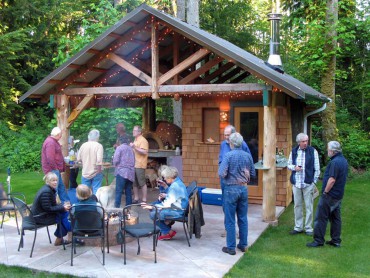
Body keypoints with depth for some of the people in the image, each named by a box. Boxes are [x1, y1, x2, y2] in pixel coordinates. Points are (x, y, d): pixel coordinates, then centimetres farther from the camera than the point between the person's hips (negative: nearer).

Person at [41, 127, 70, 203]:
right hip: (52, 170, -11)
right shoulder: (50, 142, -20)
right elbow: (50, 157, -27)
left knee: (61, 187, 17)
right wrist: (55, 167, -17)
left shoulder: (53, 141, 15)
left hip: (56, 170, 11)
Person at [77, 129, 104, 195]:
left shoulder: (83, 145, -1)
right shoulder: (99, 146, -13)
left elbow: (78, 159, 4)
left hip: (85, 173, 4)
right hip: (96, 173, -3)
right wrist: (99, 170, -10)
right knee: (96, 191, 4)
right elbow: (99, 160, -22)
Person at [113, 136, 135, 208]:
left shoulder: (119, 148, -1)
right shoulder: (131, 149, 15)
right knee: (128, 191, 9)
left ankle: (116, 207, -10)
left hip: (122, 172, -5)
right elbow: (134, 161, 13)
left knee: (118, 191, -6)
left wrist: (115, 165, 11)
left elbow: (116, 160, -8)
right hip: (131, 173, 6)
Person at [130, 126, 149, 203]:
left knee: (142, 183, -4)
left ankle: (144, 200, 1)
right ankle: (136, 199, 19)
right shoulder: (135, 140, 19)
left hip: (140, 165, -9)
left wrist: (135, 147, -24)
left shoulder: (143, 140, -10)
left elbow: (144, 152, -22)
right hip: (134, 165, 9)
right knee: (134, 183, 11)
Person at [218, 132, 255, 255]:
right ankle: (243, 244, 21)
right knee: (243, 218, 13)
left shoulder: (228, 155, -14)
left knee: (230, 220, 3)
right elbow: (253, 173, 8)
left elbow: (222, 174, -19)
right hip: (244, 189, 5)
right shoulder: (248, 156, 1)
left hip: (231, 189, -5)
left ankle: (231, 247, 8)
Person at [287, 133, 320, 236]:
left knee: (309, 206, 3)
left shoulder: (313, 151, -4)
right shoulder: (293, 151, 5)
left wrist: (314, 182, -6)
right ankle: (298, 227, 20)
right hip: (296, 183, 3)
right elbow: (289, 165, 14)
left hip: (308, 184, -3)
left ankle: (308, 228, 12)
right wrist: (294, 167, -8)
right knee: (297, 206, 10)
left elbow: (317, 168, -2)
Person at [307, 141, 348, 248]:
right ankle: (336, 241, 19)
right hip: (339, 195, 10)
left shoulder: (335, 162, -21)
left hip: (330, 195, -10)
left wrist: (325, 192, -15)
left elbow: (332, 180, -26)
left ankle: (318, 240, 2)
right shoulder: (344, 160, 10)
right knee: (335, 218, 14)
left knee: (321, 218, -2)